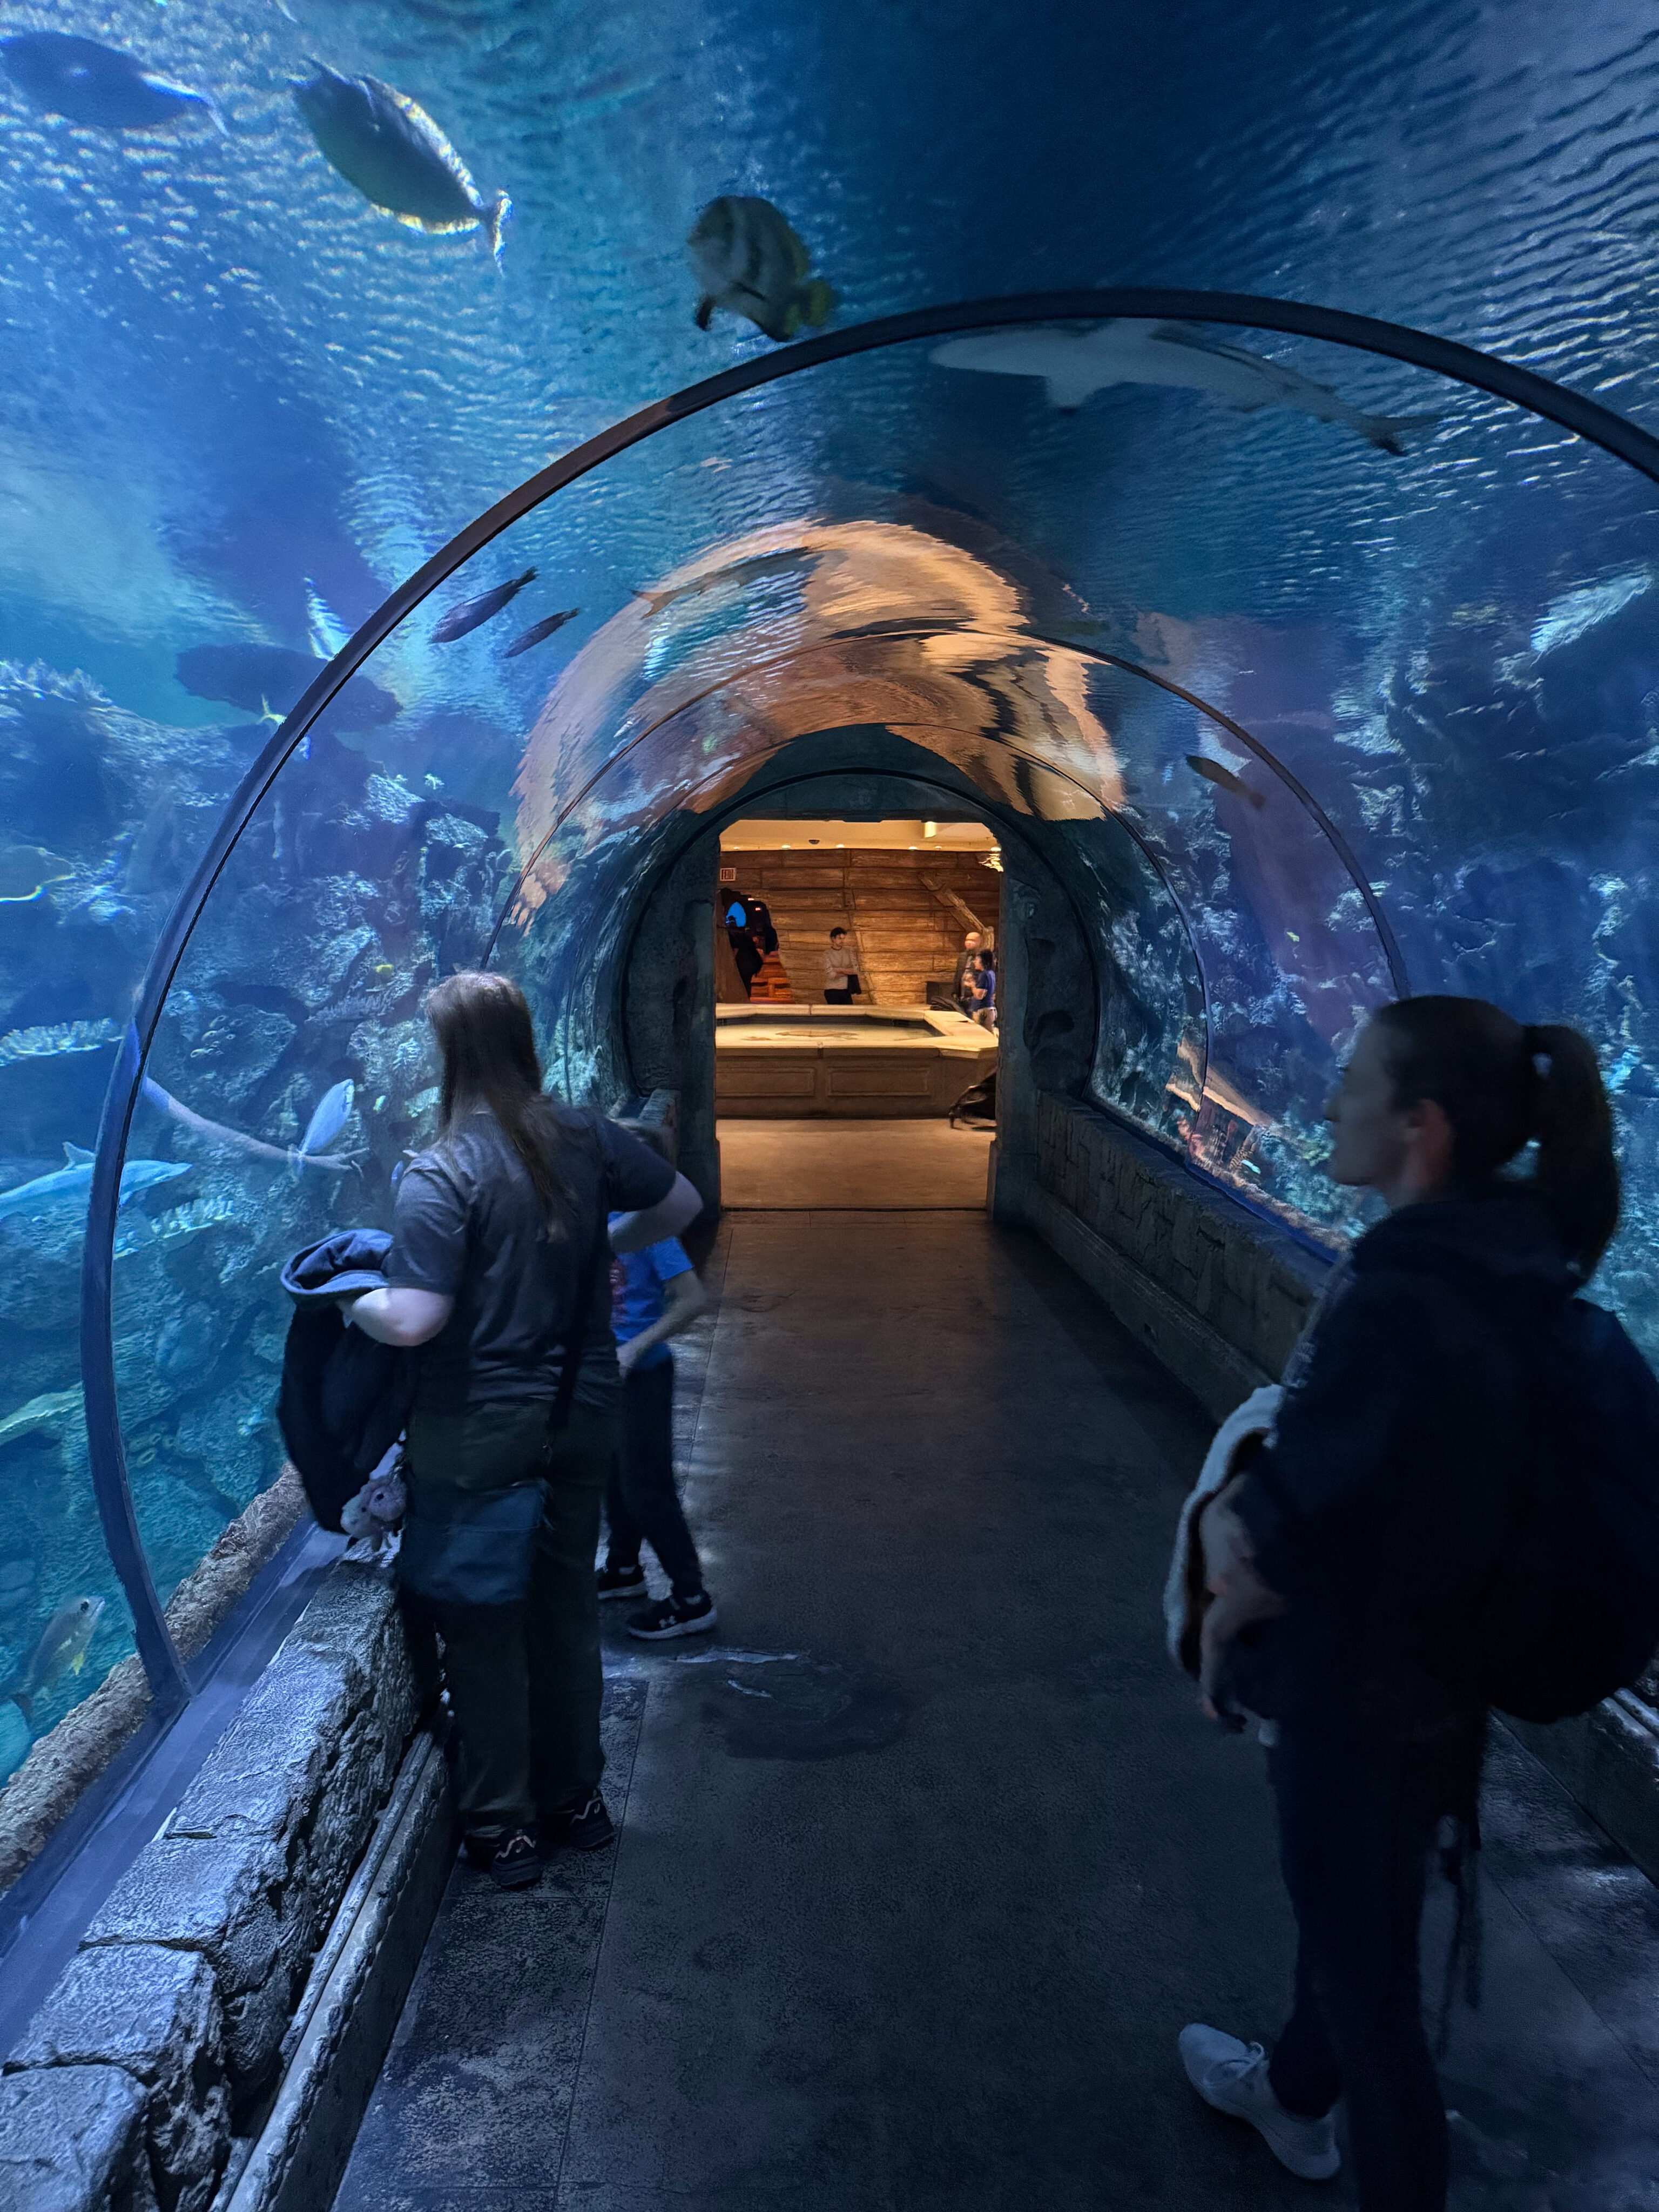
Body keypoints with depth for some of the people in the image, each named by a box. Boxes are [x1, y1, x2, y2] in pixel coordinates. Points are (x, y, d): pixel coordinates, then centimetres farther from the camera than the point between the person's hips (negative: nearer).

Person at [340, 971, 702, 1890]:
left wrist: (352, 1303, -5)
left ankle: (503, 1826, 26)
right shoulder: (584, 1138, -3)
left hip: (480, 1434, -5)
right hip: (582, 1417, 6)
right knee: (566, 1607, 20)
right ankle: (575, 1798, 36)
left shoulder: (443, 1173, -20)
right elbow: (680, 1204, 10)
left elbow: (412, 1321, -25)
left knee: (481, 1627, 12)